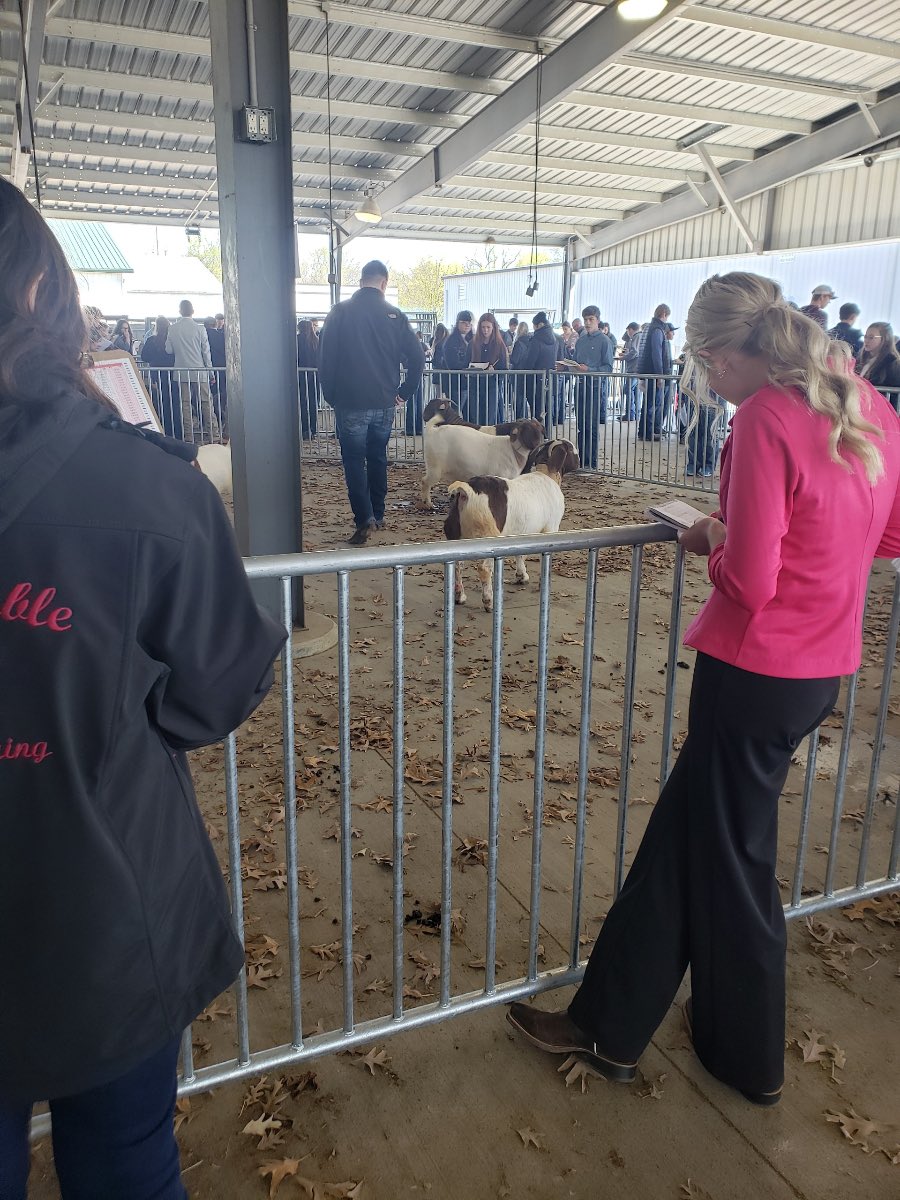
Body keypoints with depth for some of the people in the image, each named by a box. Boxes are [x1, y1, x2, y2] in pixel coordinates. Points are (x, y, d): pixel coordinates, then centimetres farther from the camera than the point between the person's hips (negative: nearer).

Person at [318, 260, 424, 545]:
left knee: (354, 461, 2)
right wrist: (404, 392, 7)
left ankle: (363, 520, -10)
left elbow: (325, 357, -6)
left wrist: (330, 395, 5)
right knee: (378, 458, 17)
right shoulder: (394, 315, 0)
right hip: (384, 403, 3)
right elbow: (417, 357, -2)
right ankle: (378, 516, 25)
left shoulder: (340, 312, -5)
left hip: (351, 402, -3)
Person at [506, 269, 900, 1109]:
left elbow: (749, 580, -23)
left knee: (728, 860, 12)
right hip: (827, 666, 8)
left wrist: (713, 538, -4)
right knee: (683, 834, 18)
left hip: (757, 672, -8)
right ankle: (613, 1023, 34)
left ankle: (749, 1059, 34)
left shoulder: (764, 418, -20)